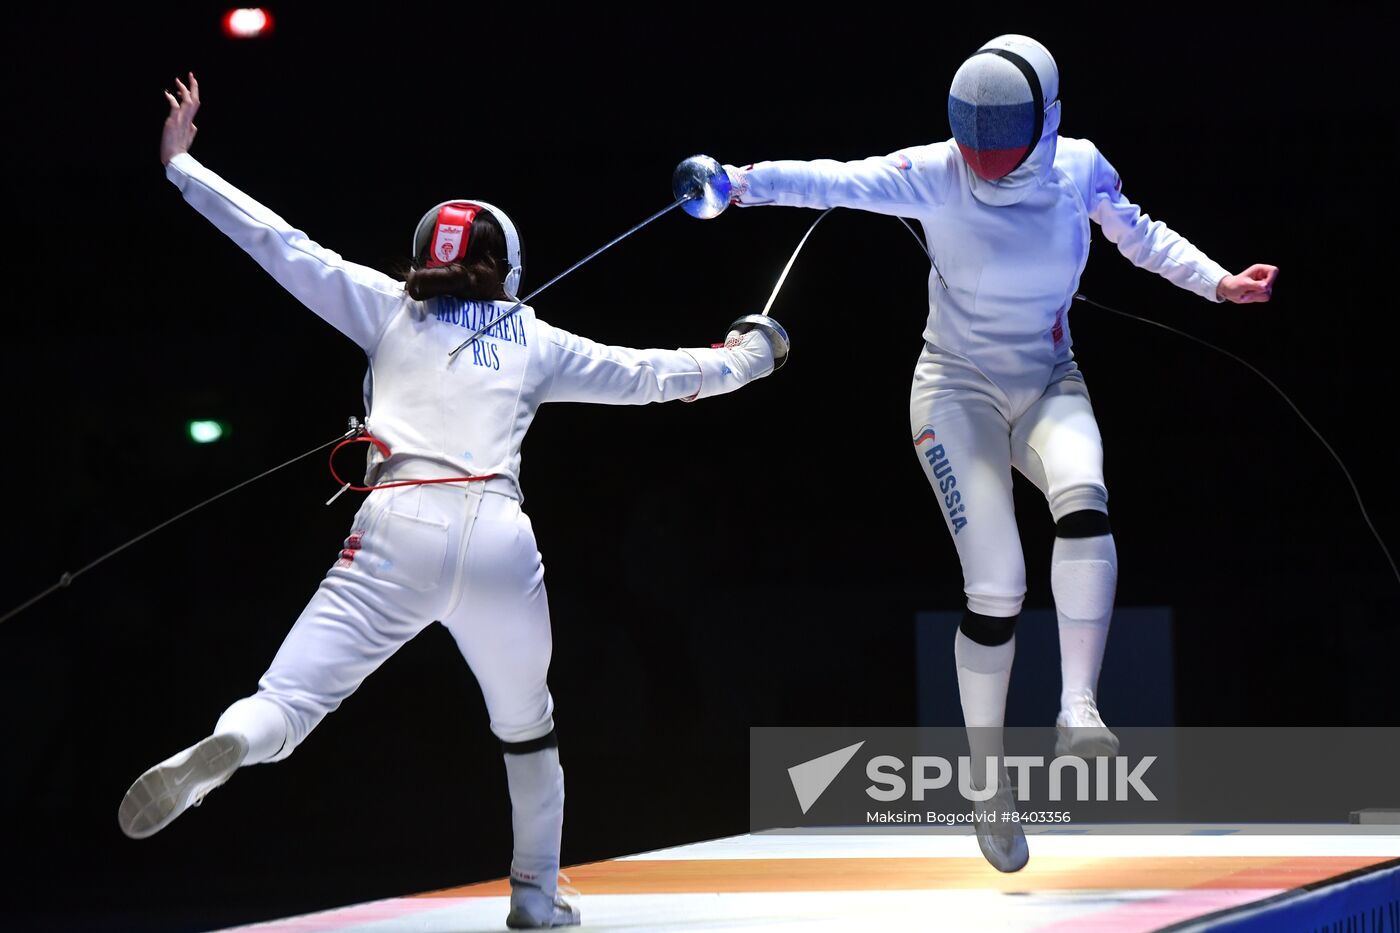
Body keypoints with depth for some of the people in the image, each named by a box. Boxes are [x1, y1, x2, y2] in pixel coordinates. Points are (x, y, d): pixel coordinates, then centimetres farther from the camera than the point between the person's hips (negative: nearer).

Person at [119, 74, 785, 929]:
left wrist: (182, 165, 24)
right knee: (528, 727, 29)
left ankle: (217, 753, -44)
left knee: (285, 709, -11)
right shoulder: (535, 340, 20)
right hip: (499, 541, 2)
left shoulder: (390, 307, 18)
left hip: (399, 537, -1)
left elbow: (283, 247, 16)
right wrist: (745, 360, 46)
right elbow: (648, 375, 28)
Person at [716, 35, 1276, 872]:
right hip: (960, 390, -2)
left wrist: (1218, 282, 0)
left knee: (1083, 498, -32)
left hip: (1049, 387, 2)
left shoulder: (1080, 169, -7)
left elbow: (1142, 236, 12)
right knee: (997, 588, -14)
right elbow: (836, 181, -29)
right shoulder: (936, 176, -16)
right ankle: (989, 784, 1)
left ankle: (1079, 710, -30)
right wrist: (742, 183, -44)